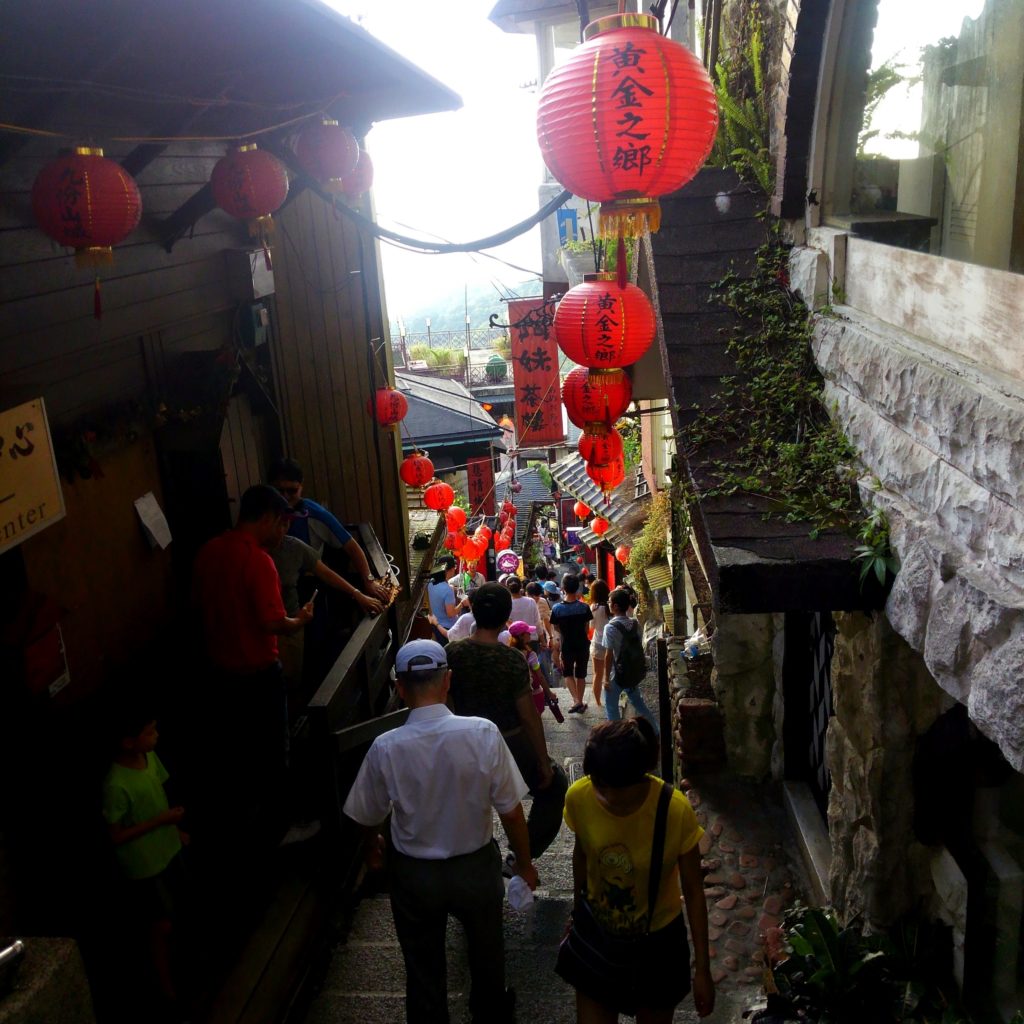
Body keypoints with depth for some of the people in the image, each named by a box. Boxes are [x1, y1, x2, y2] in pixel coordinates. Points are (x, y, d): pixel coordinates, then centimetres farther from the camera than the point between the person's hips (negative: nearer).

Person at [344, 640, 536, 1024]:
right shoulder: (483, 733, -25)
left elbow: (370, 817, -6)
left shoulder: (385, 748, -23)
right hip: (475, 866, 2)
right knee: (486, 949, 30)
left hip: (414, 873, -1)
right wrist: (524, 862, 3)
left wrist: (372, 846, 18)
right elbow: (511, 810, -16)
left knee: (423, 964, 23)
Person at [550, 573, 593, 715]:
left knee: (568, 673, 20)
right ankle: (580, 702, 28)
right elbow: (587, 628, -4)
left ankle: (576, 700, 3)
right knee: (581, 674, 19)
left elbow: (556, 628, -3)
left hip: (567, 646, -1)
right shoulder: (584, 607, -15)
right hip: (582, 645, 1)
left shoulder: (557, 608, -16)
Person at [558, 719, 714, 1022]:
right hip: (596, 935, 1)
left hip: (657, 943, -1)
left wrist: (702, 968, -8)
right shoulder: (578, 797, -23)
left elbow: (693, 891, -15)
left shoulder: (676, 811, -29)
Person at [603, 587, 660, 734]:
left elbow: (609, 655, -21)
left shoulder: (611, 627, -23)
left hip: (617, 673, -7)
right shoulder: (635, 623, -3)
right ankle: (655, 731, 29)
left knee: (611, 706, 11)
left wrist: (607, 678, -13)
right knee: (638, 703, 22)